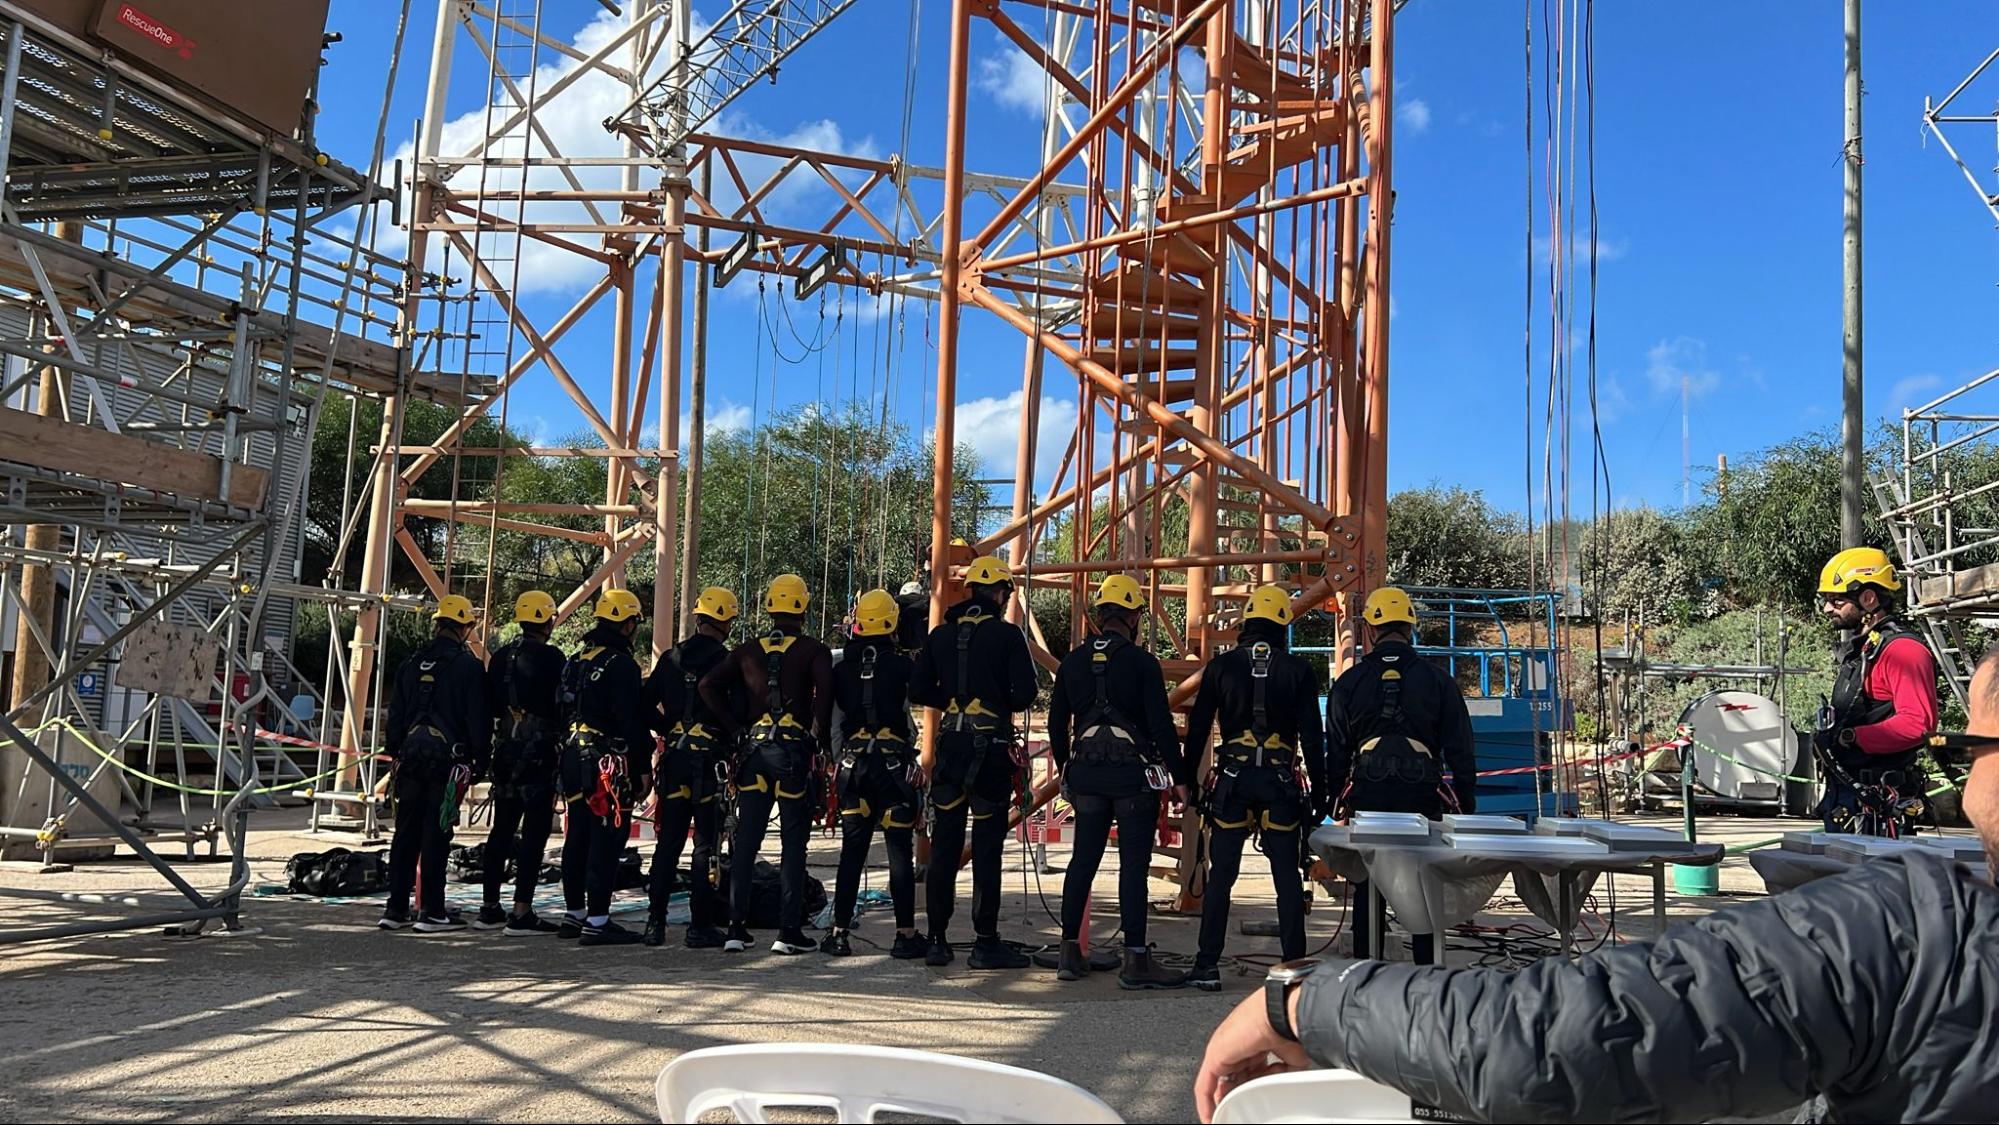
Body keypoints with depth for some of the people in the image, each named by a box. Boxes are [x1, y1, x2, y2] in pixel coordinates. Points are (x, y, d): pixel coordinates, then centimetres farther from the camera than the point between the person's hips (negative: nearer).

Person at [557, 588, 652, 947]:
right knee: (607, 841, -6)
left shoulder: (577, 661, 14)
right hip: (609, 762, -9)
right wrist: (644, 766, -12)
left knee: (578, 837, 15)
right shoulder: (621, 665, -15)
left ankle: (576, 914, 23)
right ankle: (597, 921, -5)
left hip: (574, 758, 10)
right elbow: (631, 721, -18)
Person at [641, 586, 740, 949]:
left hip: (674, 757, 5)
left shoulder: (671, 658, 7)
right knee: (706, 843, 1)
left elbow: (646, 706, 8)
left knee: (668, 841, 11)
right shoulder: (726, 661, -9)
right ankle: (700, 926, 3)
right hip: (711, 759, -5)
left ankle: (655, 922, 12)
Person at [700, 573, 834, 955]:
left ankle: (736, 927, 10)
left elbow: (709, 686, 1)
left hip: (755, 750, 4)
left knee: (745, 841, 9)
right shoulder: (813, 651, -2)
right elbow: (824, 692, -19)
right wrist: (819, 738, -7)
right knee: (793, 843, 2)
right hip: (795, 751, -3)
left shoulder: (748, 651, 9)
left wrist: (734, 730, 4)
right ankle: (789, 930, 3)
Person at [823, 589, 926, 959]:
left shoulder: (842, 668, 5)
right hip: (893, 762, -4)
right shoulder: (900, 664, -7)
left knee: (852, 850, 9)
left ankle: (839, 933, 11)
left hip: (853, 762, 4)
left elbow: (834, 722, 12)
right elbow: (908, 717, -3)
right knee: (900, 850, 1)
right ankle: (906, 935, 4)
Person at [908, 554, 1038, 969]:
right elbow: (1024, 693, -12)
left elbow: (917, 690, 5)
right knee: (987, 847, 1)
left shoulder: (941, 635, 8)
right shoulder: (1007, 635, -6)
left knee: (943, 845, 9)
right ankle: (985, 942, 4)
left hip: (950, 744, 4)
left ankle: (937, 939, 13)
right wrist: (1003, 704, 9)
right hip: (991, 747, -4)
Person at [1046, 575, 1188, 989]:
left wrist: (1066, 769, 26)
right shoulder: (1142, 663, -8)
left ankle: (1070, 953, 15)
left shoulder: (1073, 661, 7)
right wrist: (1179, 777, -4)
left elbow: (1056, 722, 13)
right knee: (1134, 865, -1)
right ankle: (1136, 961, 0)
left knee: (1083, 859, 12)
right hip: (1134, 774, -5)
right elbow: (1161, 725, -11)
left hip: (1085, 773, 5)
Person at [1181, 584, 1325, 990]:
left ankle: (1208, 966, 4)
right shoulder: (1299, 670, 2)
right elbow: (1312, 735, 0)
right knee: (1288, 877, 8)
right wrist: (1319, 790, 5)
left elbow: (1197, 729, 3)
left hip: (1232, 779, 0)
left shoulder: (1221, 667, 3)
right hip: (1281, 781, 0)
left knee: (1220, 876, 4)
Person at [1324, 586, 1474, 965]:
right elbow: (1461, 749, 4)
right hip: (1422, 796, 0)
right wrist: (1467, 804, 10)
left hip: (1366, 796, 1)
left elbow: (1336, 751, 6)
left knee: (1366, 891, 8)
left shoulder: (1348, 682, 3)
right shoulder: (1438, 680, 2)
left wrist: (1330, 803, 13)